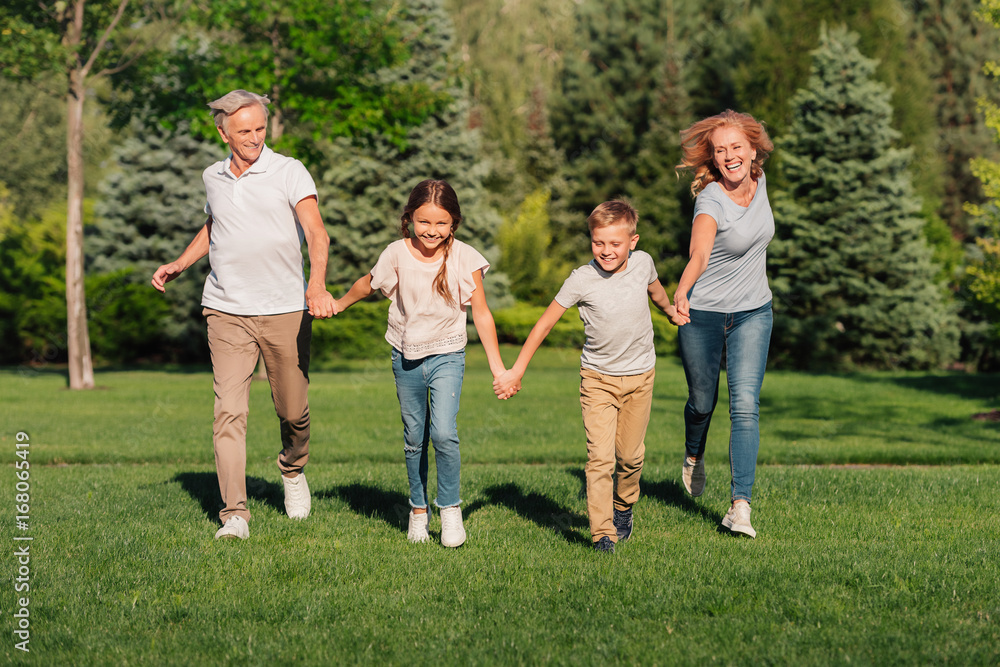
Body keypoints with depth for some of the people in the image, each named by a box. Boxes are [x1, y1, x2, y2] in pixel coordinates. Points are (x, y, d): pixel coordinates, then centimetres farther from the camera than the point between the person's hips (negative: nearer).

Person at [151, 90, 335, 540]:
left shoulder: (289, 172, -3)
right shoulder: (213, 177, 11)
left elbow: (316, 231, -15)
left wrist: (317, 284, -32)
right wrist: (180, 264, 19)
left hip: (285, 311, -2)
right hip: (226, 312, 2)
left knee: (292, 410, 7)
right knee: (229, 412, -9)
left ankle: (293, 469, 40)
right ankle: (234, 516, -9)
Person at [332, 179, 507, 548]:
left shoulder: (465, 258, -11)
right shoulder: (398, 254, -7)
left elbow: (481, 314, -4)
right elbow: (368, 284, 14)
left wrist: (497, 367, -3)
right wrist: (339, 304, 28)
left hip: (447, 355, -2)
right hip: (406, 357, 2)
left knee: (443, 434, -18)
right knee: (414, 438, 10)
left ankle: (451, 508, -1)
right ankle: (418, 510, 25)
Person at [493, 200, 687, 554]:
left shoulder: (642, 262, -9)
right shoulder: (582, 279, -18)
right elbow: (545, 323, -11)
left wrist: (671, 311, 38)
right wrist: (516, 372, -10)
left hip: (640, 376, 3)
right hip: (598, 377, -3)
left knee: (629, 454, 11)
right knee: (600, 457, -13)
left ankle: (623, 507, 38)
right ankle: (602, 533, -11)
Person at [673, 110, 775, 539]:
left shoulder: (758, 180, -5)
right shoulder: (710, 201, -24)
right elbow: (699, 254, -43)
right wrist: (681, 292, -61)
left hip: (753, 314, 3)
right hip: (703, 315, -3)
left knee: (745, 405, -10)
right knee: (702, 401, 13)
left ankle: (740, 505, -13)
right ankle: (693, 459, 47)